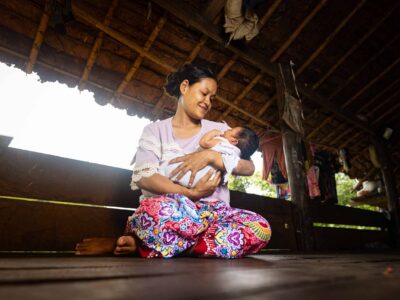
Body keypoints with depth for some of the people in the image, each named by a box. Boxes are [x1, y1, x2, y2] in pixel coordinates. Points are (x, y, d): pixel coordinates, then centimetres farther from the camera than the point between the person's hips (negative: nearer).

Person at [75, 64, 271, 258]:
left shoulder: (220, 130, 16)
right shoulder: (156, 130, 9)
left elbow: (249, 168, 5)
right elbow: (143, 177, -7)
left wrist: (211, 156, -12)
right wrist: (191, 193, -19)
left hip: (211, 212, 6)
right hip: (166, 213, -5)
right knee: (161, 209, -42)